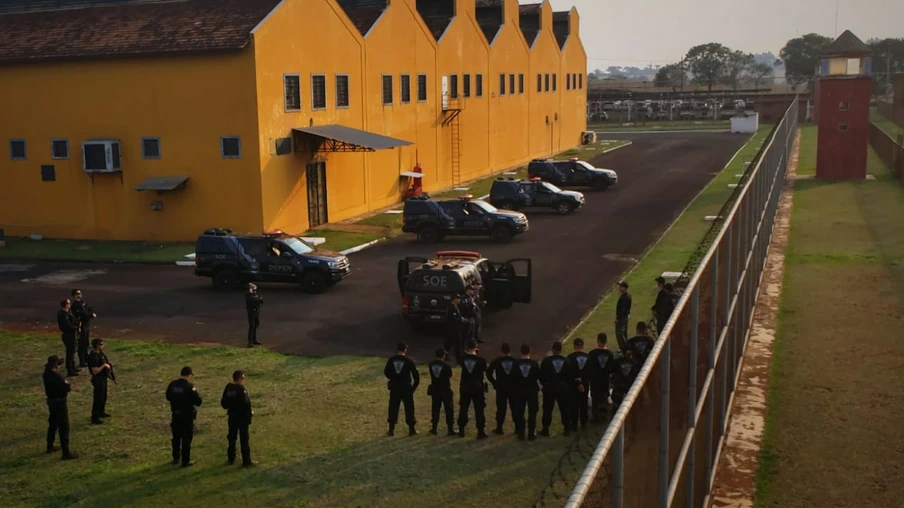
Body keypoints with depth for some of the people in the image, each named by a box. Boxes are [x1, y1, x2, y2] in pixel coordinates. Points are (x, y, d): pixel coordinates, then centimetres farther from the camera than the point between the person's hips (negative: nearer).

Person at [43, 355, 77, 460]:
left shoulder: (47, 374, -3)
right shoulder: (57, 376, -27)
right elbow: (68, 388, -24)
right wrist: (67, 386, -4)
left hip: (51, 400, 9)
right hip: (59, 402, -9)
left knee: (52, 424, 24)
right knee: (64, 427, -4)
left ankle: (50, 447, 38)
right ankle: (66, 452, -2)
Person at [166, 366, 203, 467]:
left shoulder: (172, 385, -5)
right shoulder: (189, 387, -20)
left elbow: (168, 397, 12)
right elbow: (198, 402, -18)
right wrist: (197, 394, 0)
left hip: (176, 414, 5)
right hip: (187, 416, -5)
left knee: (176, 437, 19)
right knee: (187, 438, 5)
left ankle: (175, 458, 31)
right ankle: (186, 461, 10)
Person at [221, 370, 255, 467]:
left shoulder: (228, 388, 1)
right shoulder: (241, 389, -20)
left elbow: (223, 402, 6)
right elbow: (245, 403, -24)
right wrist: (250, 411, -8)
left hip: (232, 416, 6)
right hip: (242, 416, -6)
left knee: (232, 437, 17)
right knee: (244, 438, 0)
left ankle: (231, 458, 27)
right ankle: (246, 461, 4)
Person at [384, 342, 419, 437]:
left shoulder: (391, 360, -3)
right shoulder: (409, 361, -9)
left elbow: (386, 372, 6)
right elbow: (416, 375, -7)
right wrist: (414, 387, 5)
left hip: (394, 387, 2)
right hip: (406, 388, -2)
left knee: (393, 408, 9)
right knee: (409, 408, 7)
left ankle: (391, 430, 10)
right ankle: (411, 429, 11)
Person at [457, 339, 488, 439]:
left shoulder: (463, 359, -7)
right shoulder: (480, 359, -14)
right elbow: (485, 370, 3)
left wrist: (467, 353, 16)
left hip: (465, 387, 2)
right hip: (477, 387, -2)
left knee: (463, 408, 14)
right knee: (479, 410, 3)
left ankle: (461, 430, 19)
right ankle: (480, 432, 2)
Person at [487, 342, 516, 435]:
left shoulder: (496, 361, -4)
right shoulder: (515, 361, -2)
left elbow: (489, 373, -6)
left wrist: (495, 383, 3)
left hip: (501, 388, -1)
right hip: (513, 388, 1)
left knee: (501, 408, 4)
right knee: (515, 407, 9)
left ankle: (499, 428, 6)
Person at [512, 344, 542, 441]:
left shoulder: (516, 364, -9)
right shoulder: (534, 363, -11)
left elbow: (513, 377, -5)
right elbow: (539, 376, -6)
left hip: (520, 391, 1)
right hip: (532, 390, -1)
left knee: (519, 413, 10)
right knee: (532, 413, 8)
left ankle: (521, 434, 11)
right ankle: (531, 434, 9)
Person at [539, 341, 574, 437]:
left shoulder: (546, 361, -10)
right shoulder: (566, 361, -1)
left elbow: (541, 375, -7)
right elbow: (571, 376, 2)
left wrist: (544, 384, 11)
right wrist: (568, 386, 15)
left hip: (549, 388, -2)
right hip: (563, 388, 2)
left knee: (547, 409, 6)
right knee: (565, 409, 11)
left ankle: (545, 430, 9)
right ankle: (567, 429, 15)